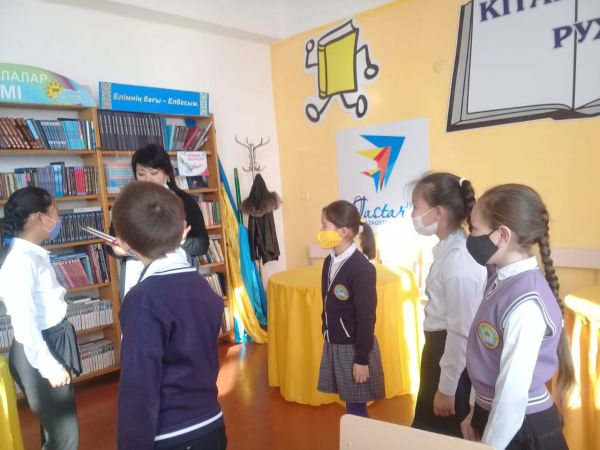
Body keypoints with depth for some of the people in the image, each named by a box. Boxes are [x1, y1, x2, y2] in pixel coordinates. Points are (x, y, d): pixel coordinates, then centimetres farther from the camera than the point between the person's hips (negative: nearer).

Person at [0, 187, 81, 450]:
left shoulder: (35, 254, 4)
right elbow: (24, 322, -26)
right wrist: (49, 366, -19)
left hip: (54, 343, 9)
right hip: (38, 352, -9)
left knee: (57, 425, 23)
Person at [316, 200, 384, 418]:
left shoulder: (361, 269, -22)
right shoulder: (330, 261, 2)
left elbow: (366, 317, -18)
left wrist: (362, 359, -14)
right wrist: (327, 334, 14)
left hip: (353, 347, -7)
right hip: (333, 344, 7)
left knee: (356, 408, 7)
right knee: (350, 404, 18)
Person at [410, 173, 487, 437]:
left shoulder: (458, 260, -26)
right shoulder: (449, 249, 4)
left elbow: (461, 331, -24)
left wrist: (447, 388, -15)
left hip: (453, 353, -9)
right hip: (440, 349, 9)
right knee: (428, 429, 24)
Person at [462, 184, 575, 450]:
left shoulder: (526, 303, -28)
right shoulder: (501, 279, -3)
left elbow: (514, 392, -25)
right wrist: (476, 412, 10)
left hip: (522, 427, -7)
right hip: (492, 414, 7)